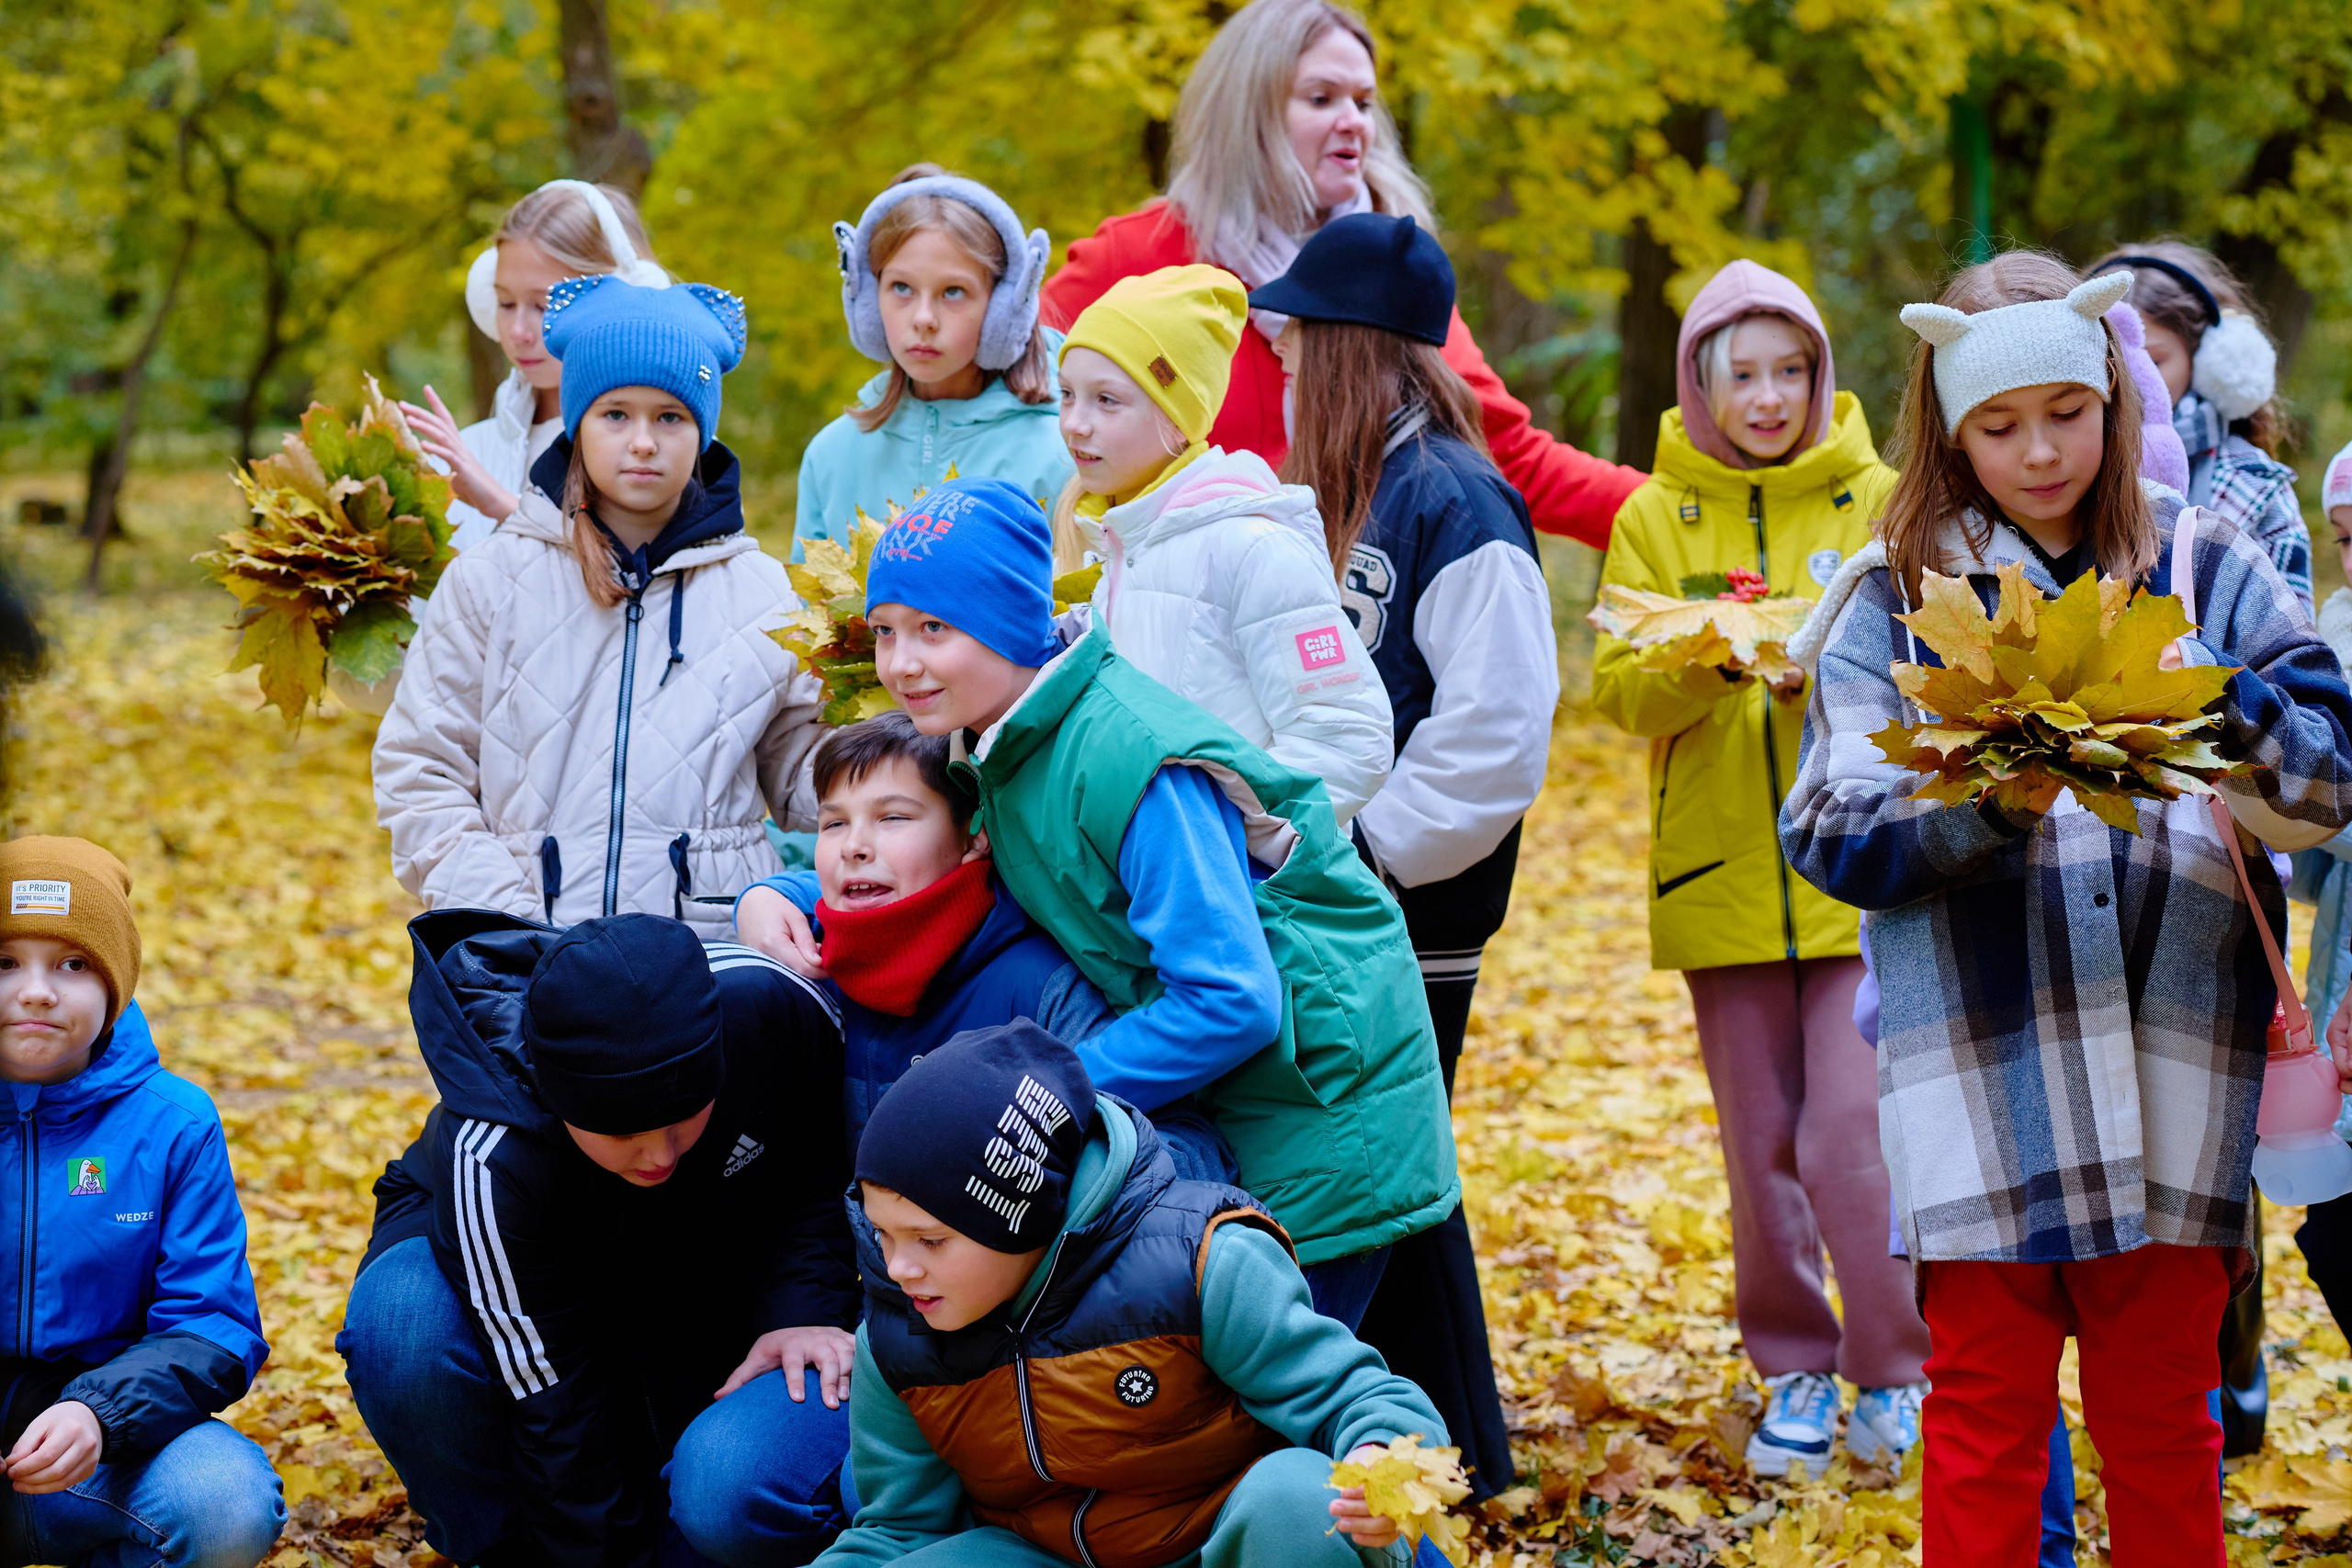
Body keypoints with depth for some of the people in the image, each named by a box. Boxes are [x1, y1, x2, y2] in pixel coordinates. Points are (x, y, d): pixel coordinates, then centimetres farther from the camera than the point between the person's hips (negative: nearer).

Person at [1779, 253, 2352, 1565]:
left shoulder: (2206, 567, 9)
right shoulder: (1896, 594, 6)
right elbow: (1832, 835, -1)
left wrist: (2215, 697, -17)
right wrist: (1989, 804, -17)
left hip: (2173, 1063, 1)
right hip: (1978, 1071, -1)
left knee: (2161, 1410, 9)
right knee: (1985, 1414, 3)